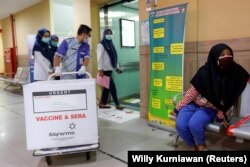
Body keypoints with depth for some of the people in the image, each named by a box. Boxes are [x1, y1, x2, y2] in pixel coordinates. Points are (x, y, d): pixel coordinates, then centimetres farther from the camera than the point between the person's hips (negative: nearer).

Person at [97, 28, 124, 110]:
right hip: (105, 69, -8)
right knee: (112, 86, -8)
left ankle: (102, 104, 20)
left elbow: (114, 57, 18)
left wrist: (116, 67, 15)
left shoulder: (111, 44, 17)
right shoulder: (101, 45, -6)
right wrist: (100, 69, -20)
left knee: (107, 87, 11)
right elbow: (100, 58, -13)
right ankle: (117, 104, 0)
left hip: (110, 69, 8)